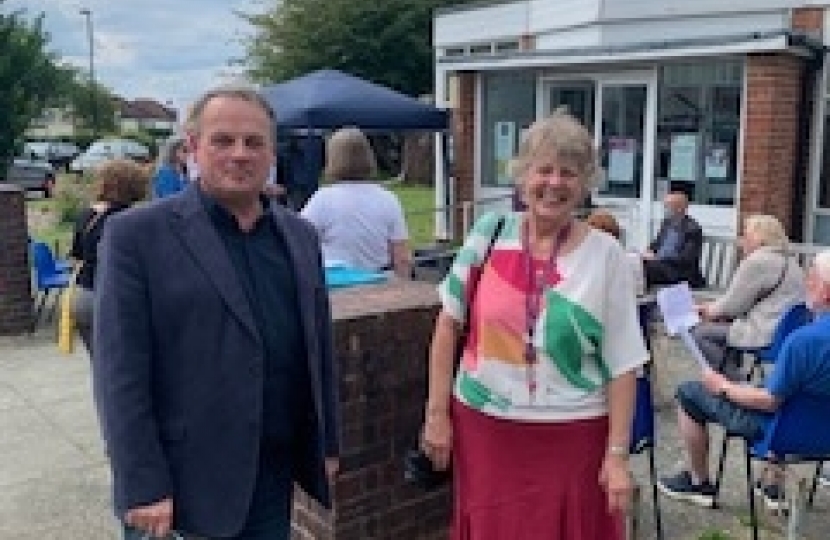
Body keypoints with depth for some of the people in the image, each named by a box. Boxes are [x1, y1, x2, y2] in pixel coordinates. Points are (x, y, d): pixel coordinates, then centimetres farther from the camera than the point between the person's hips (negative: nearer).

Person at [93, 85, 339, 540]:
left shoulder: (300, 236, 7)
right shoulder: (137, 234, -9)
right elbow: (120, 371, -12)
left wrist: (326, 444, 12)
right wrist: (143, 487, -14)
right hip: (180, 487, -4)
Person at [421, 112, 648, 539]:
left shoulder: (605, 254, -5)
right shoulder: (489, 233, -2)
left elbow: (623, 364, -4)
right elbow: (448, 324, 2)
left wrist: (617, 453, -7)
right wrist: (437, 413, 1)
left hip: (572, 435, -1)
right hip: (483, 427, 2)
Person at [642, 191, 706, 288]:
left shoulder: (693, 229, -11)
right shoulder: (667, 222, 12)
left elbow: (686, 259, -18)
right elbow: (657, 243, 21)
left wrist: (657, 258, -22)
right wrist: (650, 252, -3)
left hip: (682, 273, -7)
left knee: (647, 268, -29)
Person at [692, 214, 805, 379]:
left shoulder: (759, 260, -14)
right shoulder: (787, 260, 19)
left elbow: (733, 305, -10)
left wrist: (712, 310, 9)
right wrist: (714, 307, 18)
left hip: (766, 333, -11)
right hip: (779, 328, 11)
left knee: (700, 334, -6)